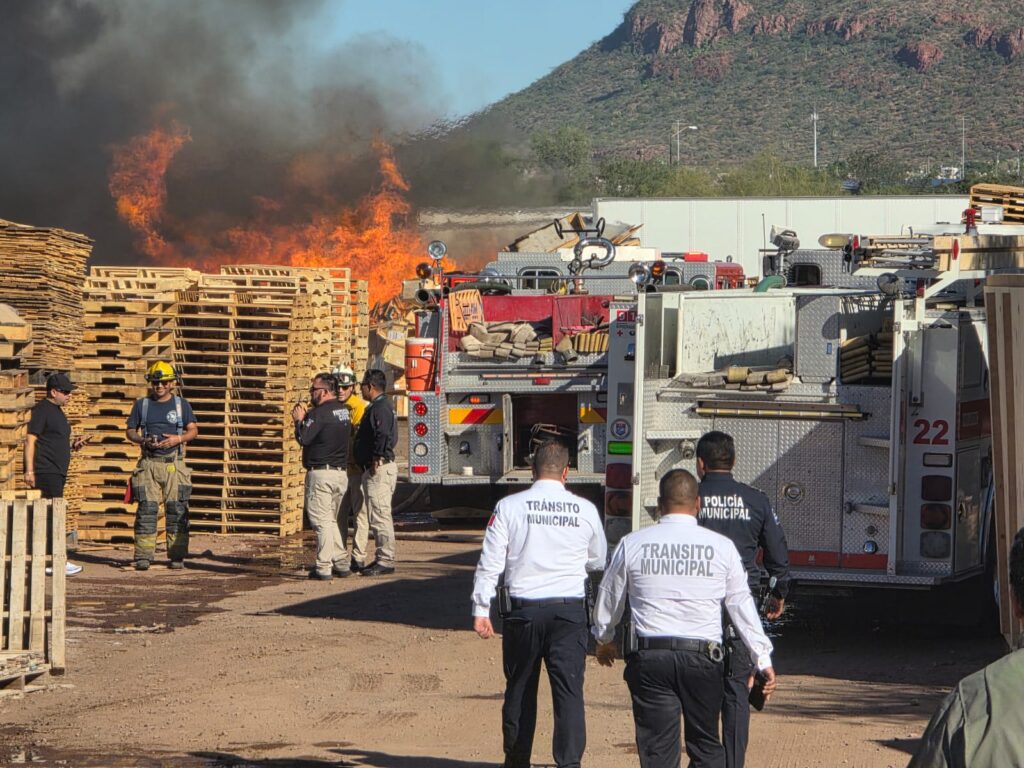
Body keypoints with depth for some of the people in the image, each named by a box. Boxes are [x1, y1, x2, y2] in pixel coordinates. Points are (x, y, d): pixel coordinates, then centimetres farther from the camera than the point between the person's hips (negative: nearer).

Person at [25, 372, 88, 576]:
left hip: (57, 473, 10)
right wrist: (29, 470, -20)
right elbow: (30, 439, -14)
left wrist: (73, 445, 11)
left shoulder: (57, 411, 21)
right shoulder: (42, 410, -8)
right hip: (45, 473, -10)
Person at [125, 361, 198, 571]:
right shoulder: (142, 404, 11)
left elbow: (193, 430, 8)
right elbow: (130, 431, 12)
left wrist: (178, 439, -12)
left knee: (176, 510, -3)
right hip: (149, 463, 0)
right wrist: (144, 441, -8)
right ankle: (143, 556, -4)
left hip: (174, 464, 0)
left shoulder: (181, 404, 9)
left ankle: (177, 556, 1)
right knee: (146, 509, -5)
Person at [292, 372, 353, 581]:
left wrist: (299, 420, -1)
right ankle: (341, 563, 16)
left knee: (321, 521, -5)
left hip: (321, 473, -8)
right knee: (332, 520, 17)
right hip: (341, 472, 8)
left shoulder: (319, 413, -15)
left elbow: (304, 438, -19)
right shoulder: (344, 411, 12)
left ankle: (323, 568, -6)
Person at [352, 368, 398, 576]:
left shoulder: (380, 408, -14)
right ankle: (383, 559, 20)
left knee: (380, 516, -10)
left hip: (379, 468, -11)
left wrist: (376, 461, -23)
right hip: (376, 469, 11)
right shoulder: (380, 407, 19)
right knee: (379, 516, 15)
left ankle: (386, 561, -9)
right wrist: (375, 462, 18)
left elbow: (383, 436, -27)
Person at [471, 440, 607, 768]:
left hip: (524, 609, 0)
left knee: (520, 689, 14)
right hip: (570, 610, 0)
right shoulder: (586, 510, 1)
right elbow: (598, 561, 16)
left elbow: (490, 562, -3)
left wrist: (480, 609, 2)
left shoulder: (509, 507, -3)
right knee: (570, 691, -1)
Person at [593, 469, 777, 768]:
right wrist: (763, 659, 13)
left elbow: (609, 597, 18)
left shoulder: (632, 544, 5)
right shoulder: (721, 546, 3)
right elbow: (741, 603, 6)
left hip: (649, 656, 0)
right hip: (703, 656, 0)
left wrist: (604, 639, 36)